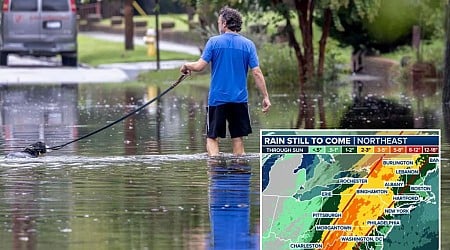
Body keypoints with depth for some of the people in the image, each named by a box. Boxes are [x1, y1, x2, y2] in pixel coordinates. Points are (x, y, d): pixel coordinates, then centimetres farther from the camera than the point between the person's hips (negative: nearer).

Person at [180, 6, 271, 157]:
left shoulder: (214, 42, -4)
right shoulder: (248, 44, 2)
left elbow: (200, 66, -8)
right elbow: (257, 73, -3)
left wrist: (186, 66, 13)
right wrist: (265, 97, 1)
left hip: (217, 99, -2)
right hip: (240, 99, 2)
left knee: (212, 137, 3)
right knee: (238, 137, 10)